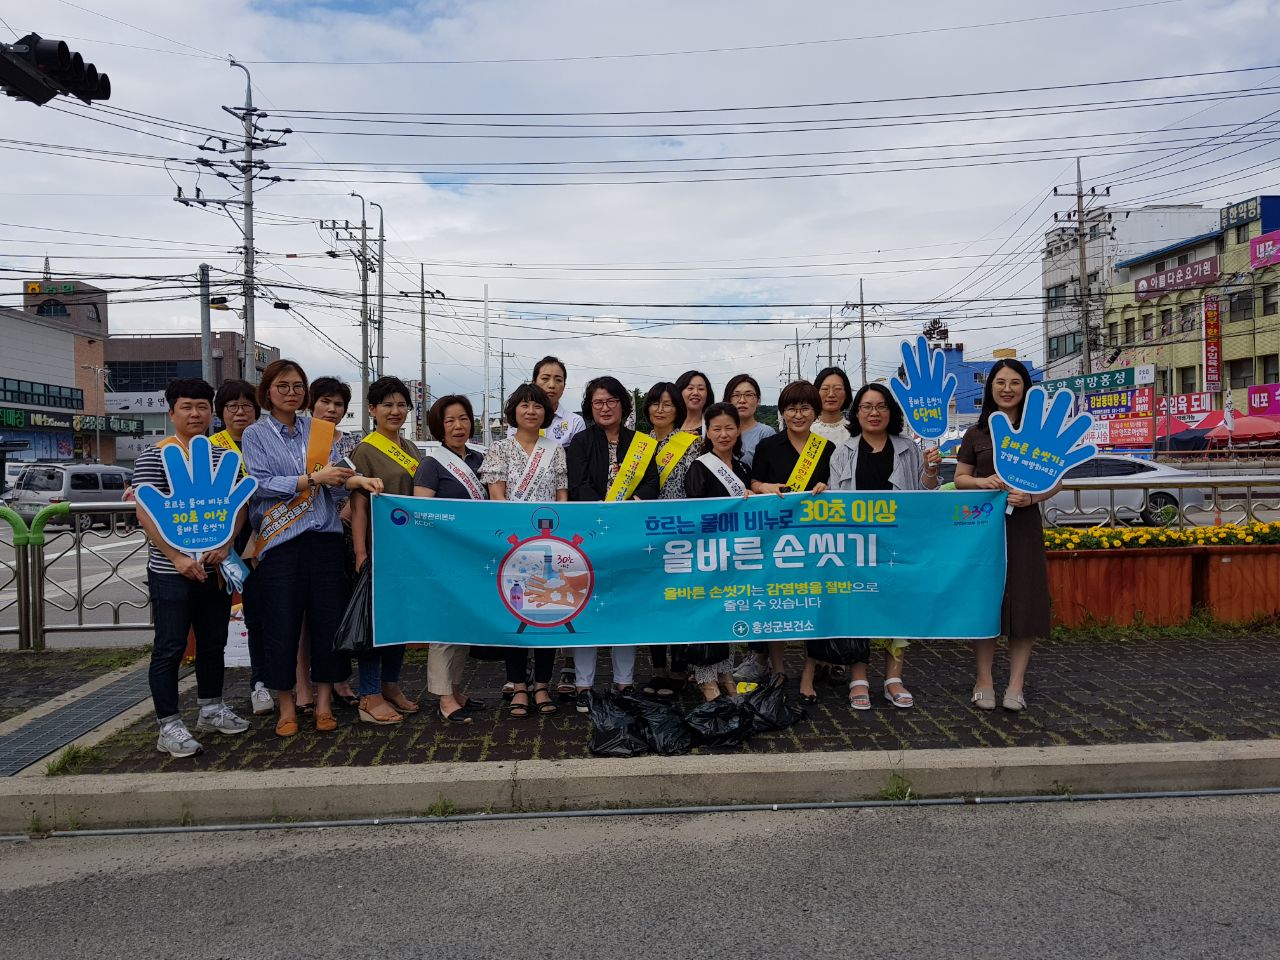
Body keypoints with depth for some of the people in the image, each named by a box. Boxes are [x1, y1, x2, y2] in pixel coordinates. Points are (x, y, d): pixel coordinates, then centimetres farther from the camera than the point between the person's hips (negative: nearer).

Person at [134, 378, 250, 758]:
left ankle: (210, 709, 32)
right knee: (170, 649, 0)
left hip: (216, 568, 6)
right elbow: (146, 513, -12)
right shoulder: (154, 456, -6)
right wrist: (178, 557, -20)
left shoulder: (224, 457, 9)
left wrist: (223, 545, -9)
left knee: (213, 643, 16)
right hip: (172, 571, -5)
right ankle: (169, 727, 7)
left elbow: (238, 507, 9)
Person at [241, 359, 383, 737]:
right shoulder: (256, 434, 5)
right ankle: (286, 707, 15)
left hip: (324, 537, 2)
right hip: (280, 540, -2)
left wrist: (356, 480, -16)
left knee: (328, 617, 3)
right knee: (282, 623, 2)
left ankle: (324, 703, 15)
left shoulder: (321, 431, 12)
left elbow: (336, 481, 5)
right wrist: (313, 478, -16)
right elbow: (261, 484, -8)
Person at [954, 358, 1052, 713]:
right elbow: (960, 479, 11)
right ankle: (984, 681, 10)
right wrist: (981, 482, -11)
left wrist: (1032, 497, -15)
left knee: (1024, 601, -2)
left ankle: (1016, 684, 7)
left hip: (1023, 526, 0)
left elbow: (1054, 481, 5)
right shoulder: (976, 433, 9)